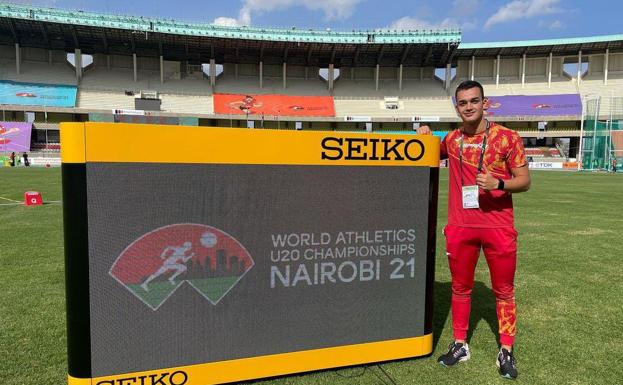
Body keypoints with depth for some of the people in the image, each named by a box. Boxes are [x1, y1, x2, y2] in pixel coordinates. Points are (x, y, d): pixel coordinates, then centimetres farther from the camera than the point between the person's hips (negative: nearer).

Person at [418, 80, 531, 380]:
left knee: (503, 290, 7)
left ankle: (506, 351, 22)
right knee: (460, 288, 12)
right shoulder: (451, 140, 6)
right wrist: (424, 137, 5)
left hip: (498, 226, -2)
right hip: (460, 226, 3)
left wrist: (499, 183, -23)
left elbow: (524, 180, -3)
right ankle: (459, 345, 26)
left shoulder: (507, 137, -4)